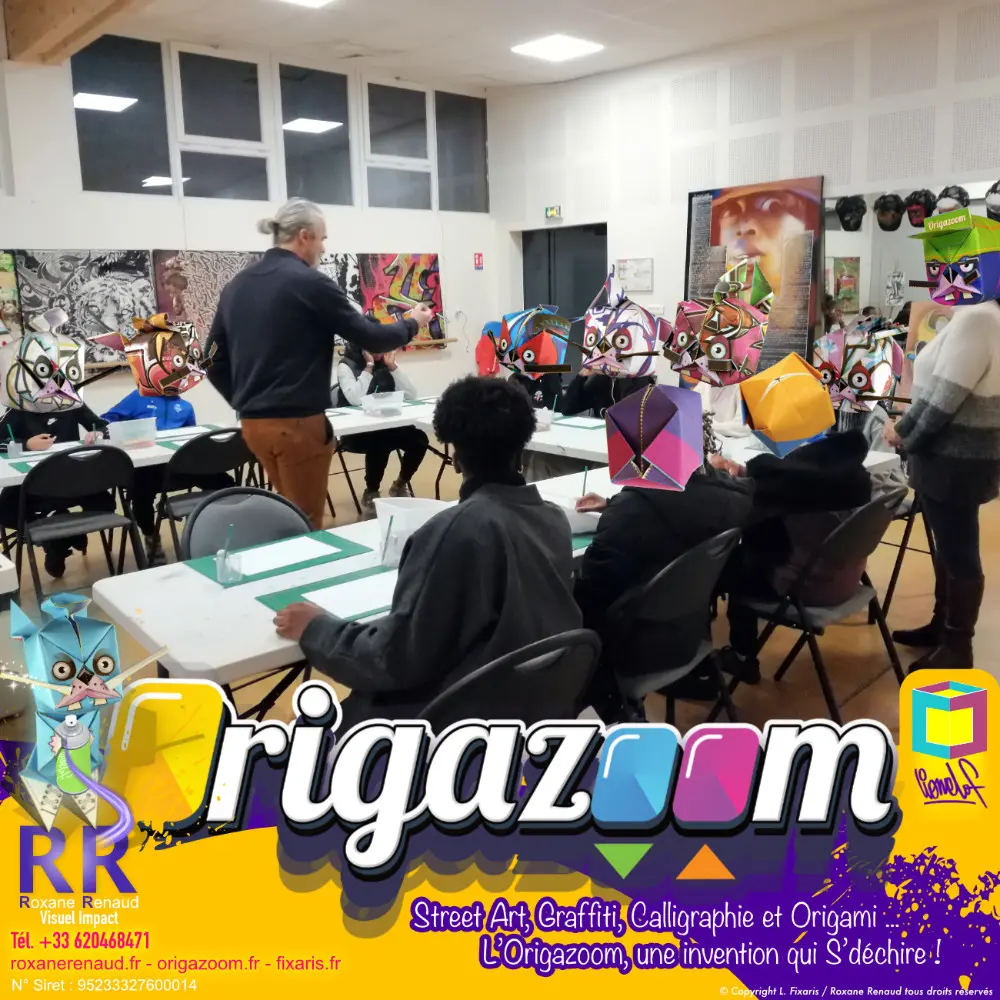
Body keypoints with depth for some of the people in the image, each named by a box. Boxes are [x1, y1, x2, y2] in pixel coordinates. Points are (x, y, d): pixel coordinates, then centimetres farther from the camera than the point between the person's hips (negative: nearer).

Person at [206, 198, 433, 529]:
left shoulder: (236, 286, 9)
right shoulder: (309, 282, -12)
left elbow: (215, 363, 11)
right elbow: (370, 339, -8)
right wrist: (412, 323, 9)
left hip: (253, 424, 7)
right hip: (298, 424, -7)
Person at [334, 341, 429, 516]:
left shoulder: (385, 365, 6)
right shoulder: (346, 366, -9)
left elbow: (411, 395, -4)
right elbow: (356, 400, -26)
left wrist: (393, 366, -10)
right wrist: (369, 367, -20)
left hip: (386, 426, 5)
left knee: (418, 439, -19)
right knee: (379, 443, -35)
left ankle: (400, 485, 7)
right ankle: (370, 494, -10)